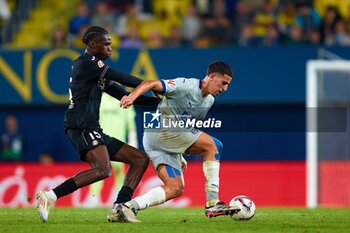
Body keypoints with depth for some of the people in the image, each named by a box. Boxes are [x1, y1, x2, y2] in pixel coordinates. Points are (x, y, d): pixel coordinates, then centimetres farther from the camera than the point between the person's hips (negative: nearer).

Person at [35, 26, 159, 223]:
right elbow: (123, 79, -8)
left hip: (93, 131, 10)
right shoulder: (86, 63, -3)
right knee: (103, 170, -31)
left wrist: (159, 101, 17)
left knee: (141, 159, 9)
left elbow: (126, 96, 25)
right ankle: (50, 196, -30)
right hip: (81, 127, -10)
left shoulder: (98, 72, 26)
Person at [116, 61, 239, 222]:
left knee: (176, 188, -1)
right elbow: (151, 84, -18)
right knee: (213, 145, -13)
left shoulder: (209, 100, 17)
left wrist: (180, 156, 24)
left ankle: (127, 207, -10)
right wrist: (132, 96, -35)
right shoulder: (187, 86, -11)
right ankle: (212, 204, -15)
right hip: (159, 129, -10)